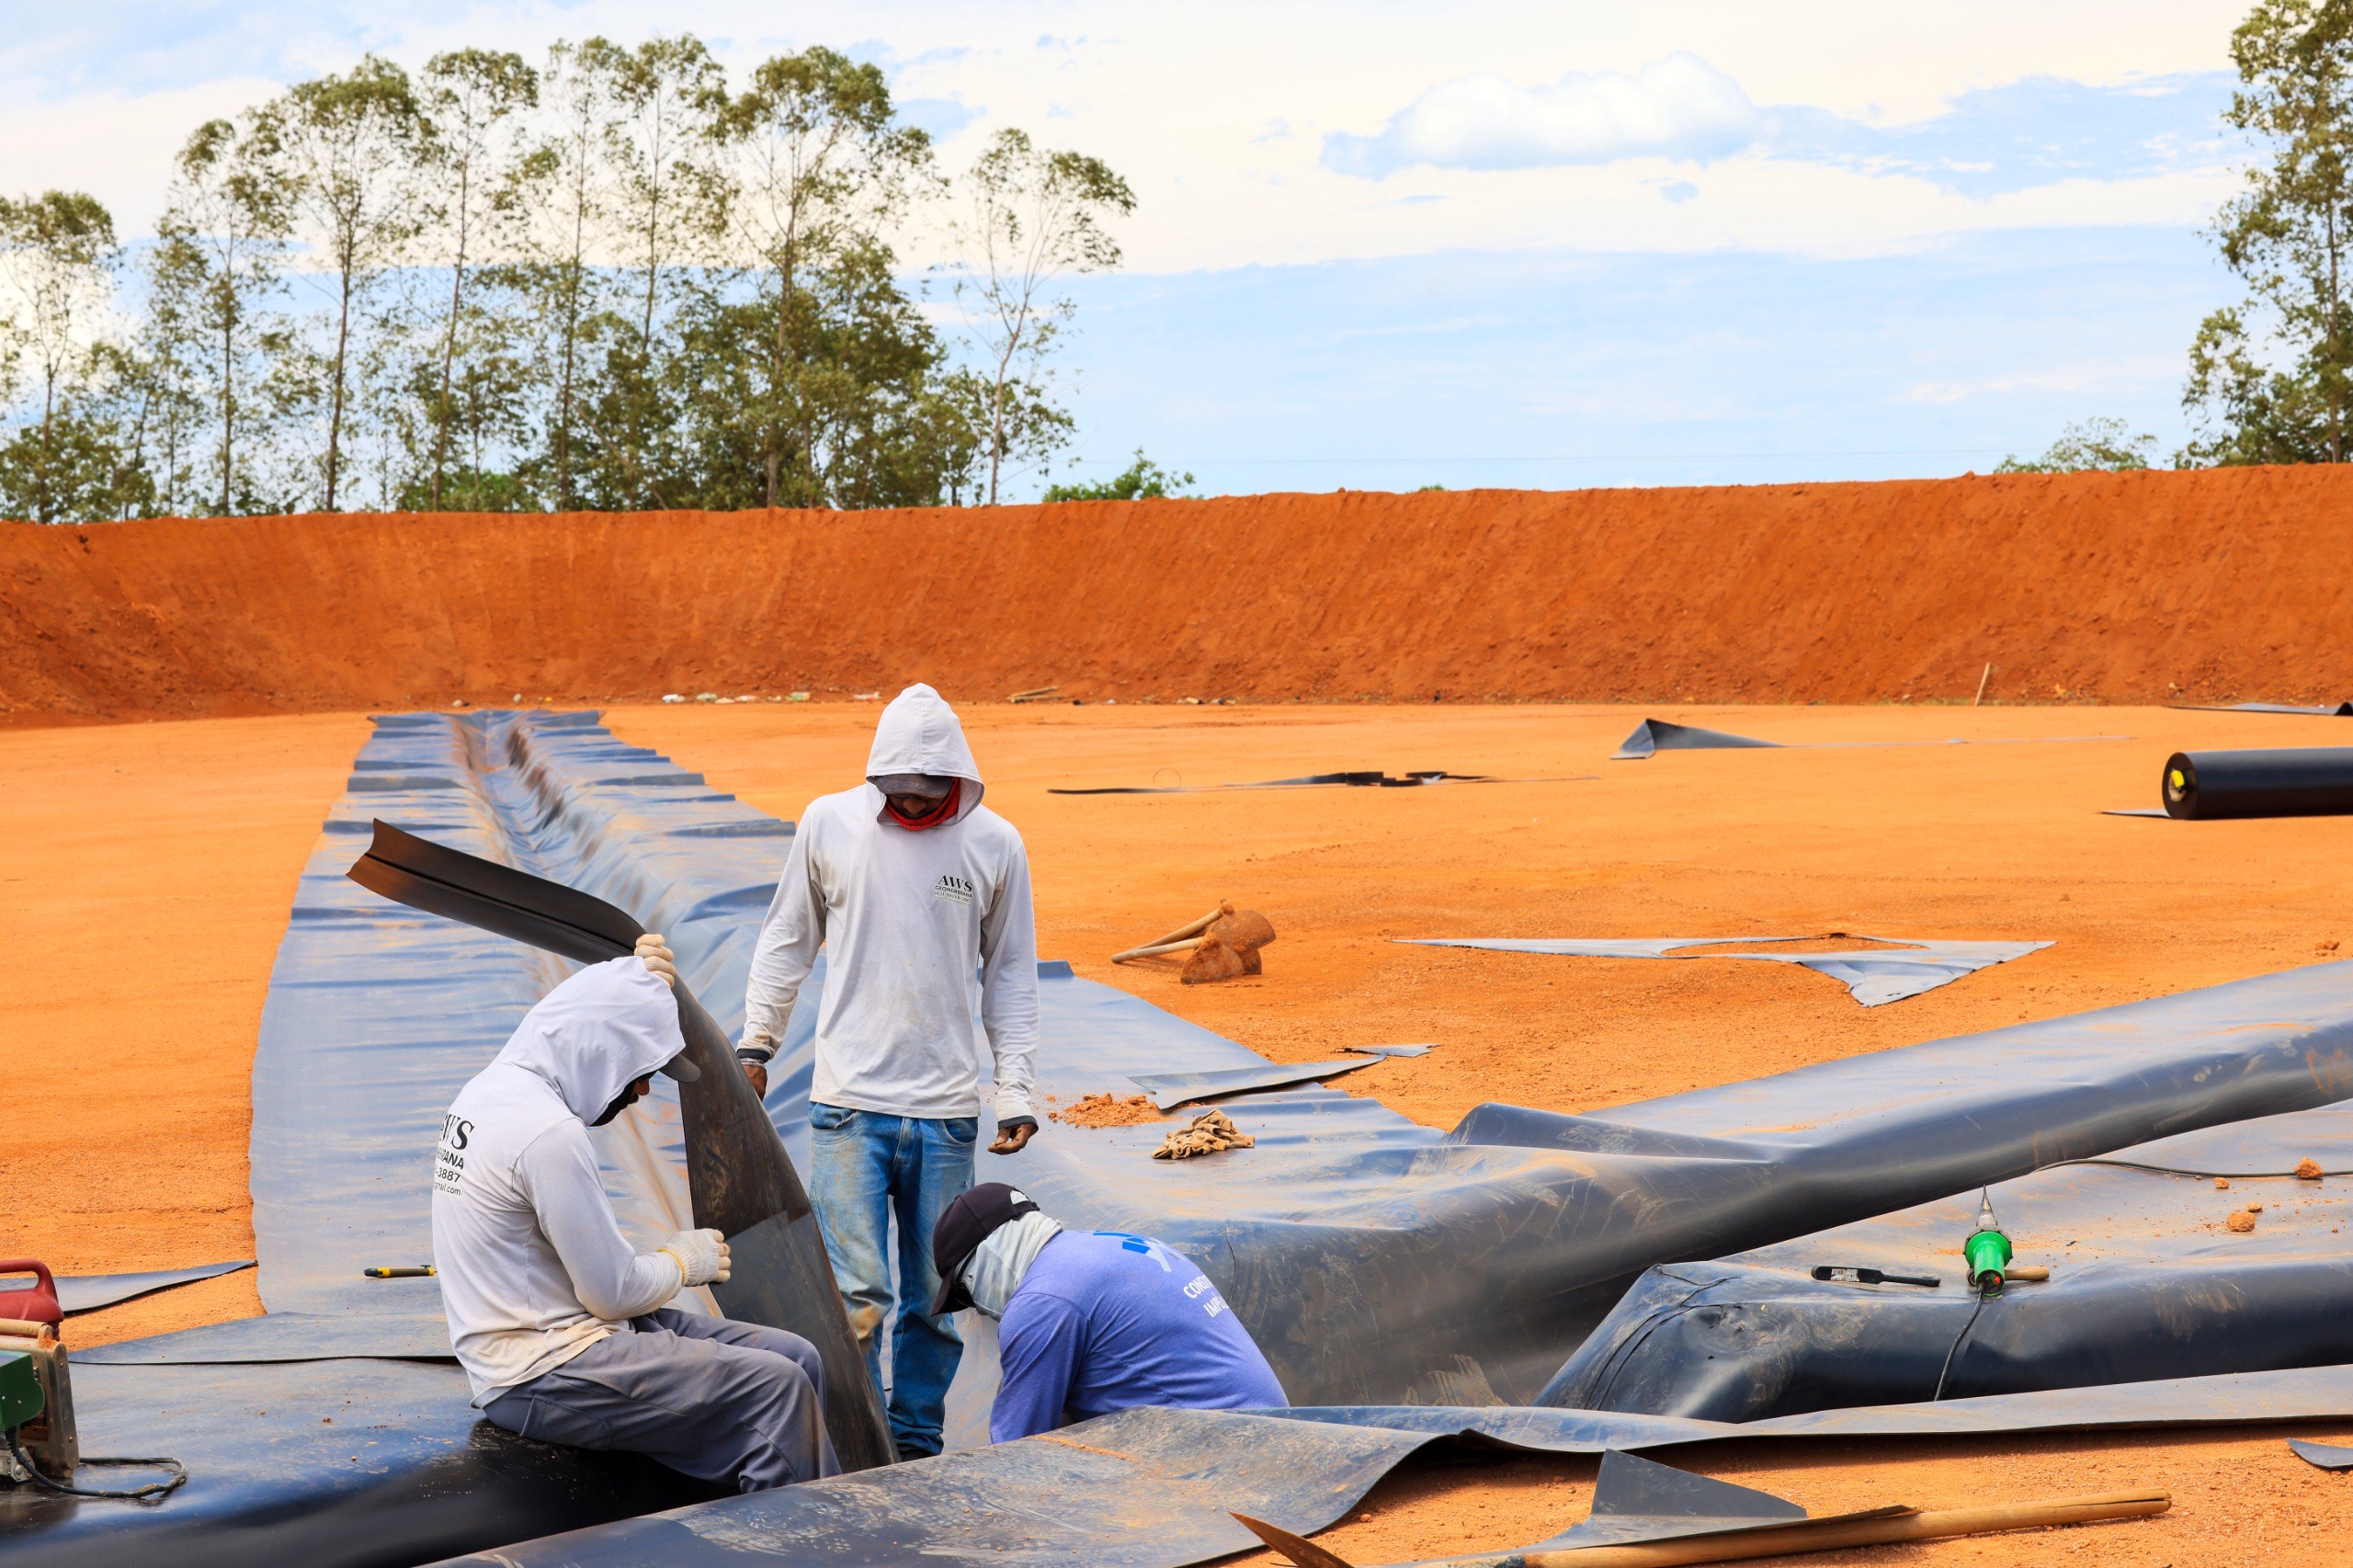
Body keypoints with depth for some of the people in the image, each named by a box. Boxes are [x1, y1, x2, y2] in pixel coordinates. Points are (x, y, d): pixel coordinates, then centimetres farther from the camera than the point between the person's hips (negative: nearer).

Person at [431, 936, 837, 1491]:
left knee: (797, 1359, 4)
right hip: (543, 1378, -11)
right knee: (776, 1388, -20)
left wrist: (641, 981, 20)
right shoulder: (547, 1132, -21)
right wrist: (684, 1261, 2)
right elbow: (615, 1292, -18)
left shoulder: (494, 1086, 10)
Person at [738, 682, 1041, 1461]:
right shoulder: (829, 824, 1)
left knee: (936, 1296, 5)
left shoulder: (996, 845, 2)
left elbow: (1009, 975, 10)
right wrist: (756, 1042, 12)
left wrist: (1014, 1090, 6)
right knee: (855, 1291, -10)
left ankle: (916, 1441, 20)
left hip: (947, 1111, 1)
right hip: (850, 1103, -1)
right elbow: (787, 940, 14)